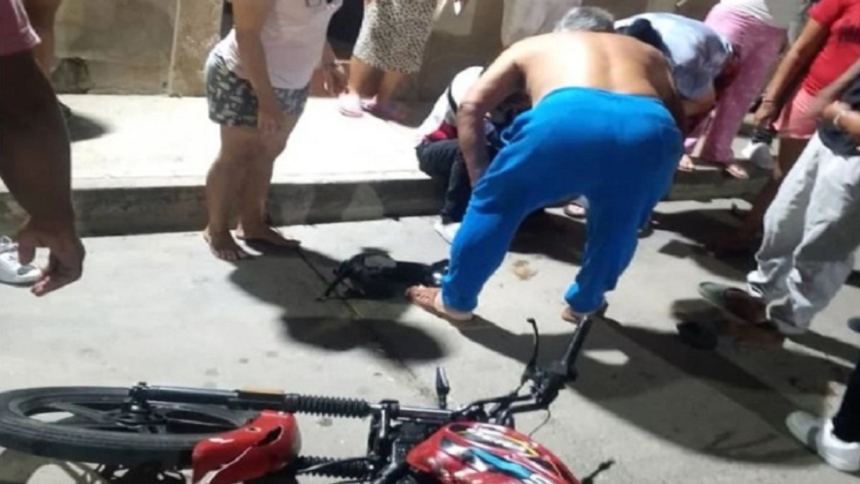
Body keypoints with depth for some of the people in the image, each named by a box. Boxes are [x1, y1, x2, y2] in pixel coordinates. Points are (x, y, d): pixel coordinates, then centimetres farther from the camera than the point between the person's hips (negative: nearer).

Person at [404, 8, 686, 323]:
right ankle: (584, 304, 44)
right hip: (651, 129, 3)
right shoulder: (647, 52, 40)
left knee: (494, 205, 20)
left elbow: (471, 108, 22)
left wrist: (480, 181, 24)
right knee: (618, 226, 30)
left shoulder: (530, 47, 35)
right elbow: (678, 121, 28)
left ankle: (454, 300, 32)